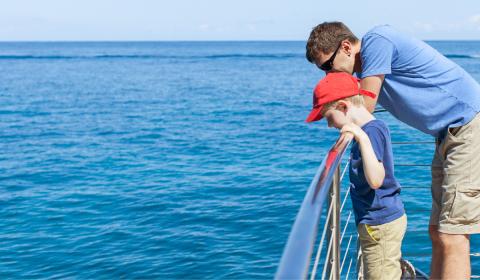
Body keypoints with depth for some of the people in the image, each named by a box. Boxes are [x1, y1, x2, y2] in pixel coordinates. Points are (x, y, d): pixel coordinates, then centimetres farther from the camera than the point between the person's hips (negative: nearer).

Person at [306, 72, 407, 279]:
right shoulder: (375, 127, 8)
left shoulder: (371, 131, -21)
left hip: (380, 225, -10)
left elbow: (375, 180, -31)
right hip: (388, 217, 10)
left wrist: (363, 138, -35)